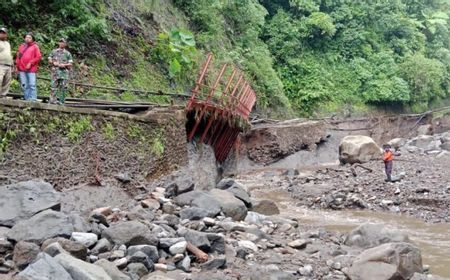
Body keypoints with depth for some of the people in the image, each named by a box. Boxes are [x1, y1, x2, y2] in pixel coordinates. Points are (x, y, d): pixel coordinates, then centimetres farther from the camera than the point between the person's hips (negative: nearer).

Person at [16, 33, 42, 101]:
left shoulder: (35, 47, 5)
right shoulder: (22, 46, 19)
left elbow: (39, 57, -3)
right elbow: (18, 56, 22)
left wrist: (30, 63, -10)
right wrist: (17, 65, 12)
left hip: (31, 69, -5)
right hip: (21, 69, 5)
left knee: (32, 85, -9)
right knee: (24, 85, 3)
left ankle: (33, 99, -9)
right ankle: (27, 99, 6)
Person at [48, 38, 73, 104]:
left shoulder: (68, 53, 11)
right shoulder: (54, 52, 13)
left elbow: (70, 64, 6)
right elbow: (49, 61, 15)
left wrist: (65, 65, -11)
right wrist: (53, 63, -6)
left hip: (64, 72, 0)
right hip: (55, 72, 0)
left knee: (63, 87, -2)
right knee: (54, 86, -5)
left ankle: (61, 101, 2)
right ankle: (53, 100, -4)